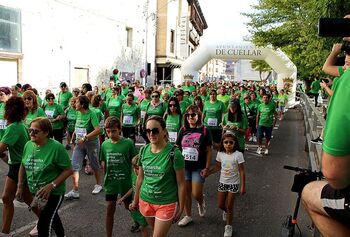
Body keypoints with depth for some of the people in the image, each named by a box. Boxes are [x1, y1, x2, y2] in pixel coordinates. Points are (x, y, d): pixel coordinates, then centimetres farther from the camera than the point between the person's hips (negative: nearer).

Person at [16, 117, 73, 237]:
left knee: (43, 224, -7)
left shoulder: (56, 147, -23)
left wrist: (52, 185, -25)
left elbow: (68, 170, -20)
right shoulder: (28, 145, -5)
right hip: (36, 192, 6)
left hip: (54, 192, -6)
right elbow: (23, 166, 9)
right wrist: (20, 186, 7)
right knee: (52, 216, 25)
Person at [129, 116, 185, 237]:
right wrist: (135, 200, 14)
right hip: (145, 201, 5)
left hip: (166, 204, -5)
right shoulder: (143, 150, -4)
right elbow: (140, 178, 8)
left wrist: (181, 208, -7)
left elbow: (181, 184, -11)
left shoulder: (174, 153, -18)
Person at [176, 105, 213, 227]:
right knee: (186, 193, 10)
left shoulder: (204, 131, -8)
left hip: (199, 168, -3)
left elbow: (209, 151, -6)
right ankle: (188, 216, 30)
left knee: (196, 194, -2)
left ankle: (201, 203, 34)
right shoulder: (183, 131, 1)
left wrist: (207, 168, -10)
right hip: (184, 167, 3)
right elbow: (177, 148, 8)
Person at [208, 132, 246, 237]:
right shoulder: (220, 154, -7)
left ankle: (228, 226, 25)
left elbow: (241, 171, -14)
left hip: (233, 183, -4)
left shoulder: (238, 155, -18)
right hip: (222, 182, 4)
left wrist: (243, 186, -14)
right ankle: (226, 211, 49)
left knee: (229, 206, 4)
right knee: (220, 205, 13)